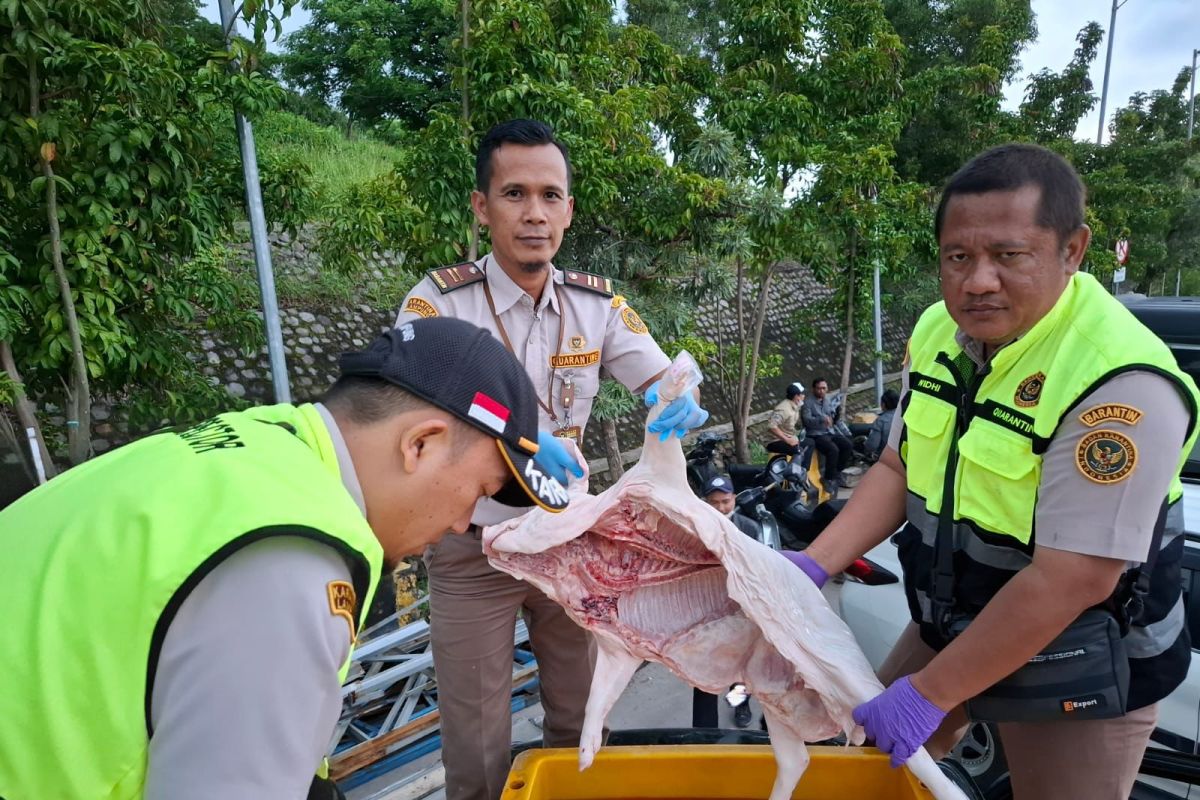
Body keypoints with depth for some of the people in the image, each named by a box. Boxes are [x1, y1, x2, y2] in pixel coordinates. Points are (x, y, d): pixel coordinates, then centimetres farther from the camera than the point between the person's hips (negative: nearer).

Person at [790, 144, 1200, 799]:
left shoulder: (1122, 384, -29)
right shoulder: (937, 330, -7)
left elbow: (1070, 582, -29)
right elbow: (897, 468, 0)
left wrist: (929, 693, -23)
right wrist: (813, 565, -12)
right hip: (951, 623, 6)